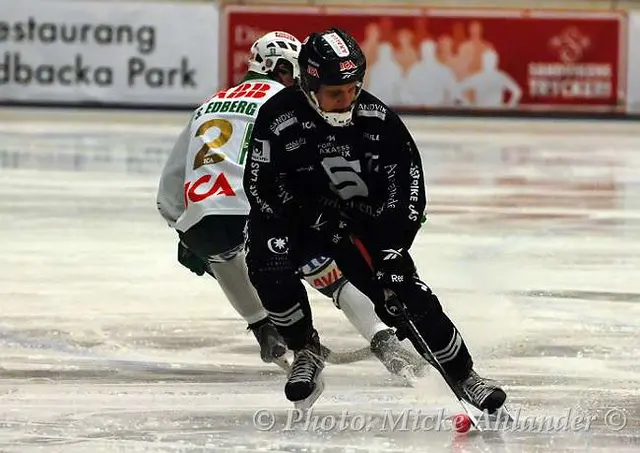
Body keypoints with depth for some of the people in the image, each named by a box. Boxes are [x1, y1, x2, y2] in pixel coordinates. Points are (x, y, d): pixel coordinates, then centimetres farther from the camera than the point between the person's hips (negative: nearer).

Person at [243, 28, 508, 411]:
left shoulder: (376, 118, -16)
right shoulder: (279, 119, -23)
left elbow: (407, 178, -11)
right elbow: (262, 186, -19)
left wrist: (394, 247, -18)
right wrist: (320, 221, -23)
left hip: (365, 220, 1)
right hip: (298, 216, -1)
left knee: (404, 295, -10)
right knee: (270, 268, -30)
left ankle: (464, 377, 4)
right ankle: (306, 352, -6)